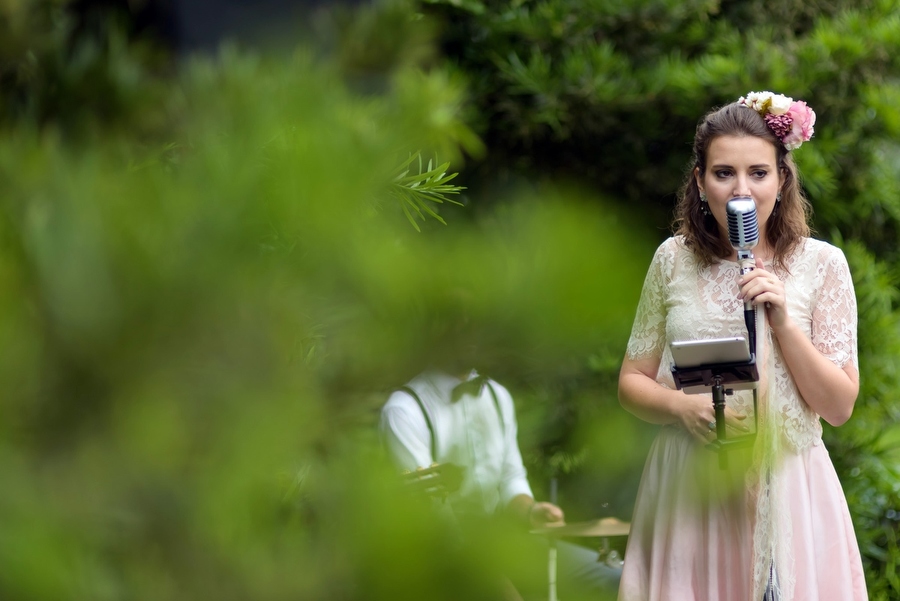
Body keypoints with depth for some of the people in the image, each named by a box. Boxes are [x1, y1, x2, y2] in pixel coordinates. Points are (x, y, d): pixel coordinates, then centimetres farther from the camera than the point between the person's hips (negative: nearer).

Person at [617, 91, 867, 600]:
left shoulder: (821, 265, -2)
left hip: (785, 492, -1)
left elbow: (840, 406, -4)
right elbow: (632, 383, 8)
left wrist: (782, 321, -16)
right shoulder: (674, 260, 2)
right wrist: (684, 407, -12)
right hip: (688, 489, 1)